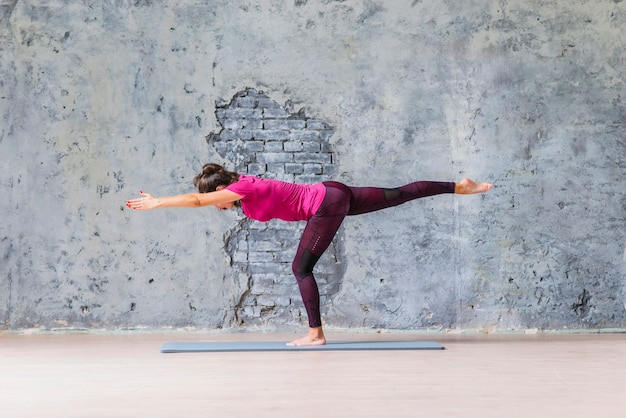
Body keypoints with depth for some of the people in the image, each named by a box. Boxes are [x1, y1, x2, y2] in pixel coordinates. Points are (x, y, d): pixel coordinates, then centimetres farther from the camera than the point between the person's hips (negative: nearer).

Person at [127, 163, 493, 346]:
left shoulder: (243, 190, -15)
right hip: (333, 194, 10)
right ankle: (460, 187, 16)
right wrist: (159, 200, 24)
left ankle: (316, 334, 0)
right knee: (398, 195, 12)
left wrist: (155, 203, -16)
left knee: (302, 269, -4)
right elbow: (200, 197, 25)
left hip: (327, 207, -10)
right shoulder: (242, 184, 9)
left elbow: (196, 199, -22)